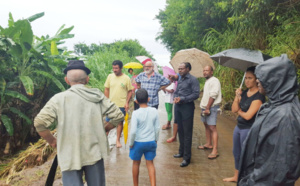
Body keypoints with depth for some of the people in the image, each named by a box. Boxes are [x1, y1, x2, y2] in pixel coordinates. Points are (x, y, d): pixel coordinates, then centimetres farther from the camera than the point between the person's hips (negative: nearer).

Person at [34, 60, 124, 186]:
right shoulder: (97, 95, -1)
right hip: (95, 152, 3)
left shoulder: (59, 98, -7)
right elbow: (118, 116, -3)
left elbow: (39, 122, -16)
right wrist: (105, 129, 12)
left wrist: (52, 141, 0)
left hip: (70, 155, -2)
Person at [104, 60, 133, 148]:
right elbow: (106, 89, 7)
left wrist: (127, 102, -9)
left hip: (121, 104, -1)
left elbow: (130, 91, 0)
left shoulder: (126, 78, -5)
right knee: (108, 122, 7)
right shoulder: (110, 76, 1)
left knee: (120, 122, 9)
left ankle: (118, 140, 24)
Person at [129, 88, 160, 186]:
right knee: (150, 163, 15)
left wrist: (131, 143, -4)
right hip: (151, 142, 2)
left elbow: (133, 131, -19)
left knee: (136, 163, 18)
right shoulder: (154, 111, -8)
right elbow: (157, 128, -1)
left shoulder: (136, 113, -18)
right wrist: (156, 140, 14)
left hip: (138, 142, -2)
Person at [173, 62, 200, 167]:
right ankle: (181, 152, 31)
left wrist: (182, 99, -18)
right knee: (180, 131, 16)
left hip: (187, 107, -7)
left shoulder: (193, 80, -8)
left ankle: (187, 157, 4)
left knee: (187, 133, -3)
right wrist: (175, 98, -3)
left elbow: (196, 94, -15)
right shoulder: (180, 80, 16)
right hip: (178, 107, 8)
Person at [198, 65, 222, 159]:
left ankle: (215, 150, -11)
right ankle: (208, 144, 29)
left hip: (212, 107, -10)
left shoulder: (214, 81, -13)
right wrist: (204, 108, 16)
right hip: (205, 107, 10)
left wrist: (208, 108, -20)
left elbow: (213, 96, -20)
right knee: (206, 125, 16)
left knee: (212, 127, -12)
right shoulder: (207, 81, 18)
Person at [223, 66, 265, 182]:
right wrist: (237, 97, -13)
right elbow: (234, 109, -1)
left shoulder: (259, 96, -18)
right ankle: (236, 176, 37)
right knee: (236, 153, 19)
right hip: (239, 127, 8)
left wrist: (239, 111, -3)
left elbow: (248, 115, -22)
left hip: (249, 129, -8)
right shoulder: (244, 92, 4)